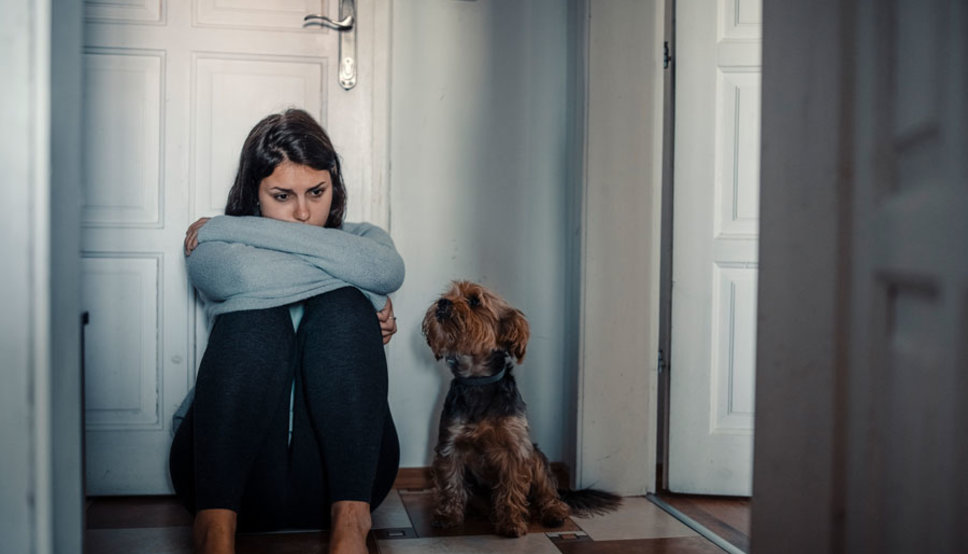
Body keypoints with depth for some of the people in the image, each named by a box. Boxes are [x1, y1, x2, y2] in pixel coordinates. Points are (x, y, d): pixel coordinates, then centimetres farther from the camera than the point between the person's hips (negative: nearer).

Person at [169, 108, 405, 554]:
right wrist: (364, 293, -9)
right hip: (229, 467, -1)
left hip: (340, 467, 1)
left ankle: (350, 518, -32)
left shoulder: (361, 237, 15)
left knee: (341, 308, -22)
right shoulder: (210, 247, 10)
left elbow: (388, 269, -13)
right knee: (257, 315, -25)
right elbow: (249, 274, -17)